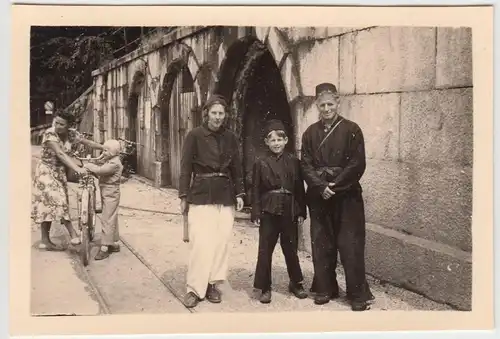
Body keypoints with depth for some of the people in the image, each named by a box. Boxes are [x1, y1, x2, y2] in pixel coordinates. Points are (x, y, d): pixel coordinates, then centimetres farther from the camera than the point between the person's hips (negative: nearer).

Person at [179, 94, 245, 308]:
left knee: (221, 241, 3)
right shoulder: (195, 135, -2)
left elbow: (237, 168, 12)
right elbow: (185, 167, -2)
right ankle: (195, 288, 2)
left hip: (225, 195, 4)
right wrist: (183, 196, -6)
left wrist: (239, 193, 6)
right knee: (201, 242, -7)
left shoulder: (230, 137, 8)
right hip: (201, 194, -4)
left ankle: (212, 283, 15)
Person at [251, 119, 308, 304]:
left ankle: (296, 283, 29)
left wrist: (301, 212, 1)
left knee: (291, 249, 12)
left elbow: (300, 188, 5)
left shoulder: (293, 161, 3)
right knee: (265, 250, 3)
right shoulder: (261, 163, 0)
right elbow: (256, 190, 0)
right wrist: (256, 213, -6)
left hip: (289, 211, 1)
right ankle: (265, 287, 14)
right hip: (269, 211, -1)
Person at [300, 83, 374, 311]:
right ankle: (325, 289, 22)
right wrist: (321, 186, -12)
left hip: (347, 195, -3)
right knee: (321, 244, 8)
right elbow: (306, 165, 3)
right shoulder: (310, 133, 9)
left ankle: (358, 294, 8)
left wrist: (335, 185, -14)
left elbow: (357, 164, -7)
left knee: (351, 245, -2)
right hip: (319, 196, 3)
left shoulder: (351, 129, -1)